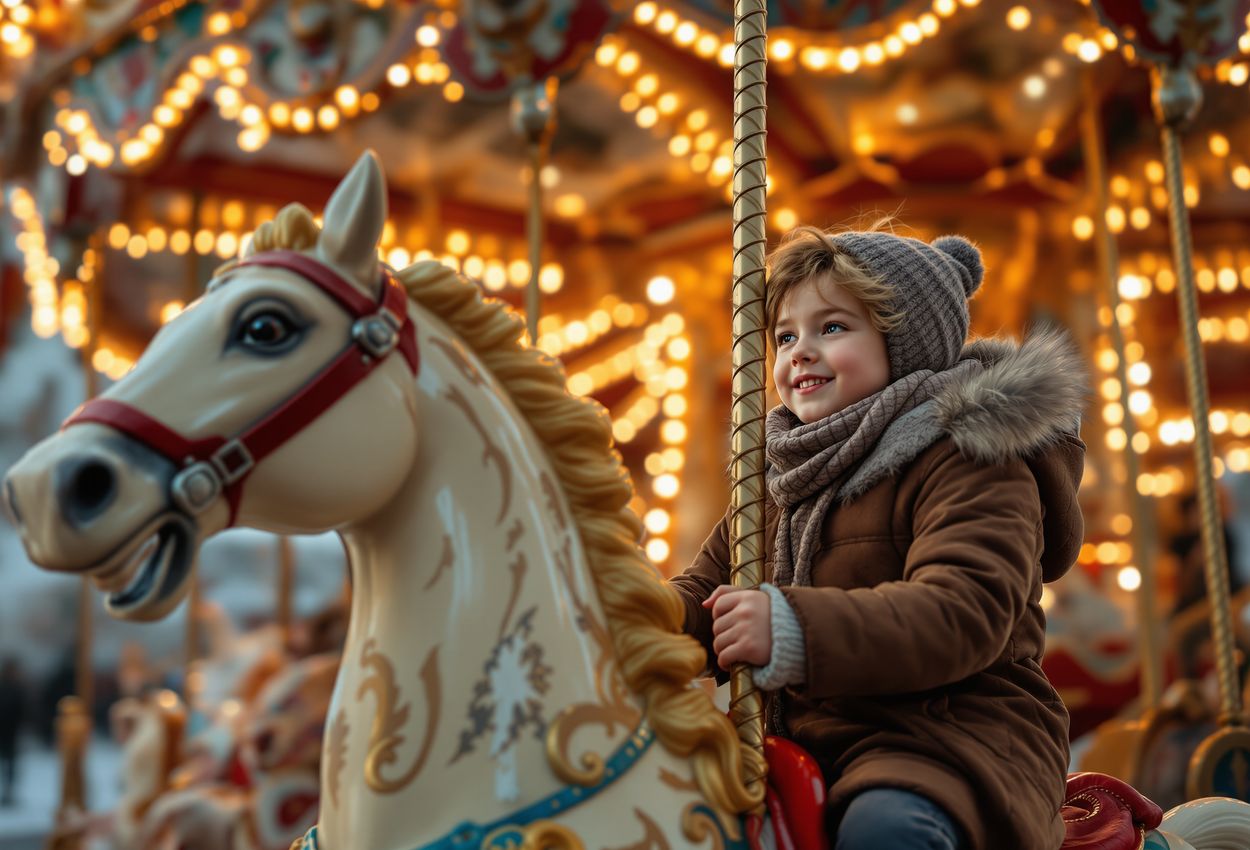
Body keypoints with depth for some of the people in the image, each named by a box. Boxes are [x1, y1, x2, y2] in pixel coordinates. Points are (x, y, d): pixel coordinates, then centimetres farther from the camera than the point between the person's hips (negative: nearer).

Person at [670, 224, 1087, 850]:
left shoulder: (970, 460, -8)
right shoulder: (782, 477, 16)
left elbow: (965, 614, -23)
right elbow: (704, 592, 16)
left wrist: (794, 630, -35)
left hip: (960, 735, -7)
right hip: (804, 740, 7)